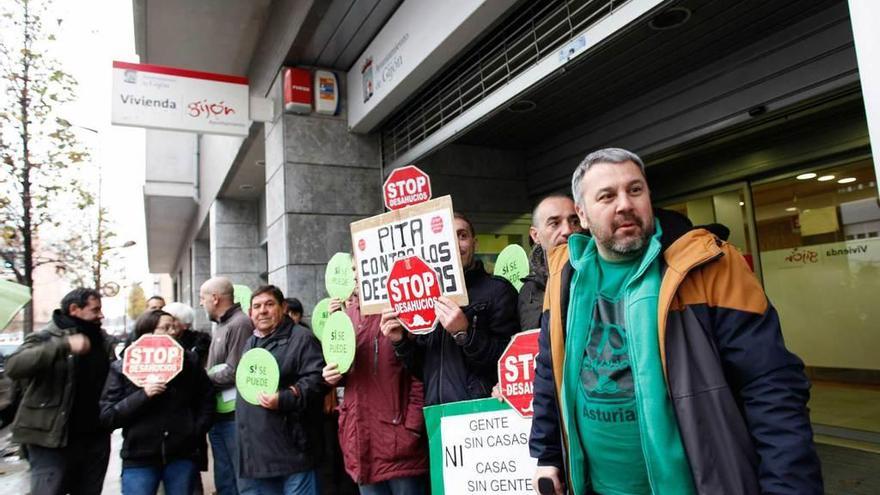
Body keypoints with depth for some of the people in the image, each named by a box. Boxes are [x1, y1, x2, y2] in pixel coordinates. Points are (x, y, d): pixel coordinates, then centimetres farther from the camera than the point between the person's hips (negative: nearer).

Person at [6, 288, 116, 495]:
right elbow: (13, 366, -26)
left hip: (96, 438, 5)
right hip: (52, 440, -5)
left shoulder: (102, 339, 8)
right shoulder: (44, 338, -7)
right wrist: (65, 344, -35)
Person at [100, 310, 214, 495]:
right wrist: (142, 395, -19)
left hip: (183, 455, 1)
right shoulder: (123, 368, 0)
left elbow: (207, 398, 11)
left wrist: (197, 432, 1)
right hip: (139, 459, -1)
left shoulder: (189, 360, 3)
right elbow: (107, 416, -6)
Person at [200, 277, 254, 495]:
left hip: (234, 415, -9)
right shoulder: (222, 325, 14)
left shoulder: (239, 324, -17)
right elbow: (218, 368, 15)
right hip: (219, 415, 9)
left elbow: (233, 372, -21)